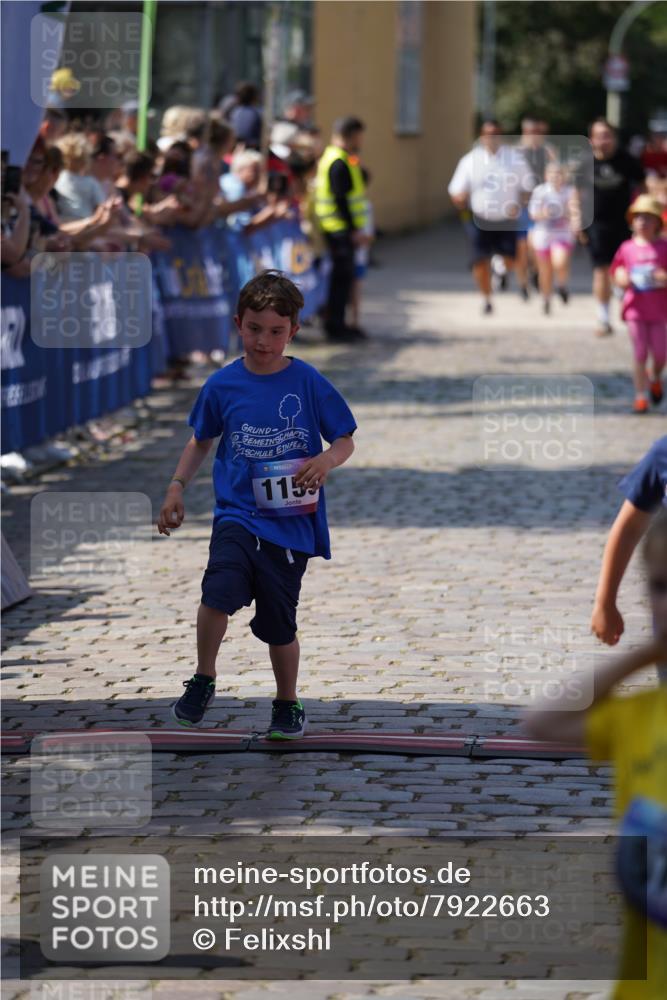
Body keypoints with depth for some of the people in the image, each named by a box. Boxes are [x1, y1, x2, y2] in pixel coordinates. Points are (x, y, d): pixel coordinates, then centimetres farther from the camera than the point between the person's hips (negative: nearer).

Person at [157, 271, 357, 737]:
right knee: (220, 590, -25)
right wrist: (177, 487, 8)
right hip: (237, 511, 1)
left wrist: (326, 460, -18)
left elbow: (345, 441, 4)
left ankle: (288, 703, 30)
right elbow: (202, 440, 18)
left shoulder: (309, 383, -4)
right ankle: (203, 680, -3)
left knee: (279, 621, 6)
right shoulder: (223, 385, 2)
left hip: (290, 520, 0)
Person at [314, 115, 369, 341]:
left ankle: (336, 324, 21)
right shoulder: (339, 163, -17)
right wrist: (354, 229, -20)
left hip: (338, 229, 10)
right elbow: (341, 199, -21)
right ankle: (335, 326, -1)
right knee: (343, 277, -5)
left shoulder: (332, 157, 16)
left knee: (342, 277, 15)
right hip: (342, 229, -10)